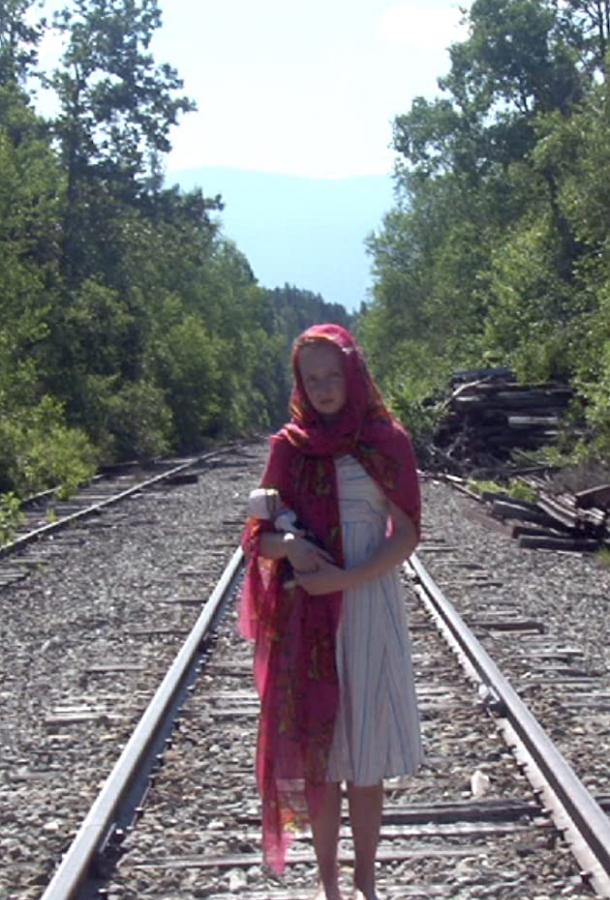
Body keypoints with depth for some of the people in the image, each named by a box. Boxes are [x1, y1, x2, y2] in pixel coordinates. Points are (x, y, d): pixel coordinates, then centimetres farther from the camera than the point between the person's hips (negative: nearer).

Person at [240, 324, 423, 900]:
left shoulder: (387, 441, -1)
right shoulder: (288, 446, 4)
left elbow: (406, 534, -4)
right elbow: (260, 535, 5)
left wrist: (345, 579, -17)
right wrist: (288, 545, -18)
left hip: (370, 608, -1)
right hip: (307, 619, 2)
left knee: (365, 754, 4)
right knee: (316, 751, 6)